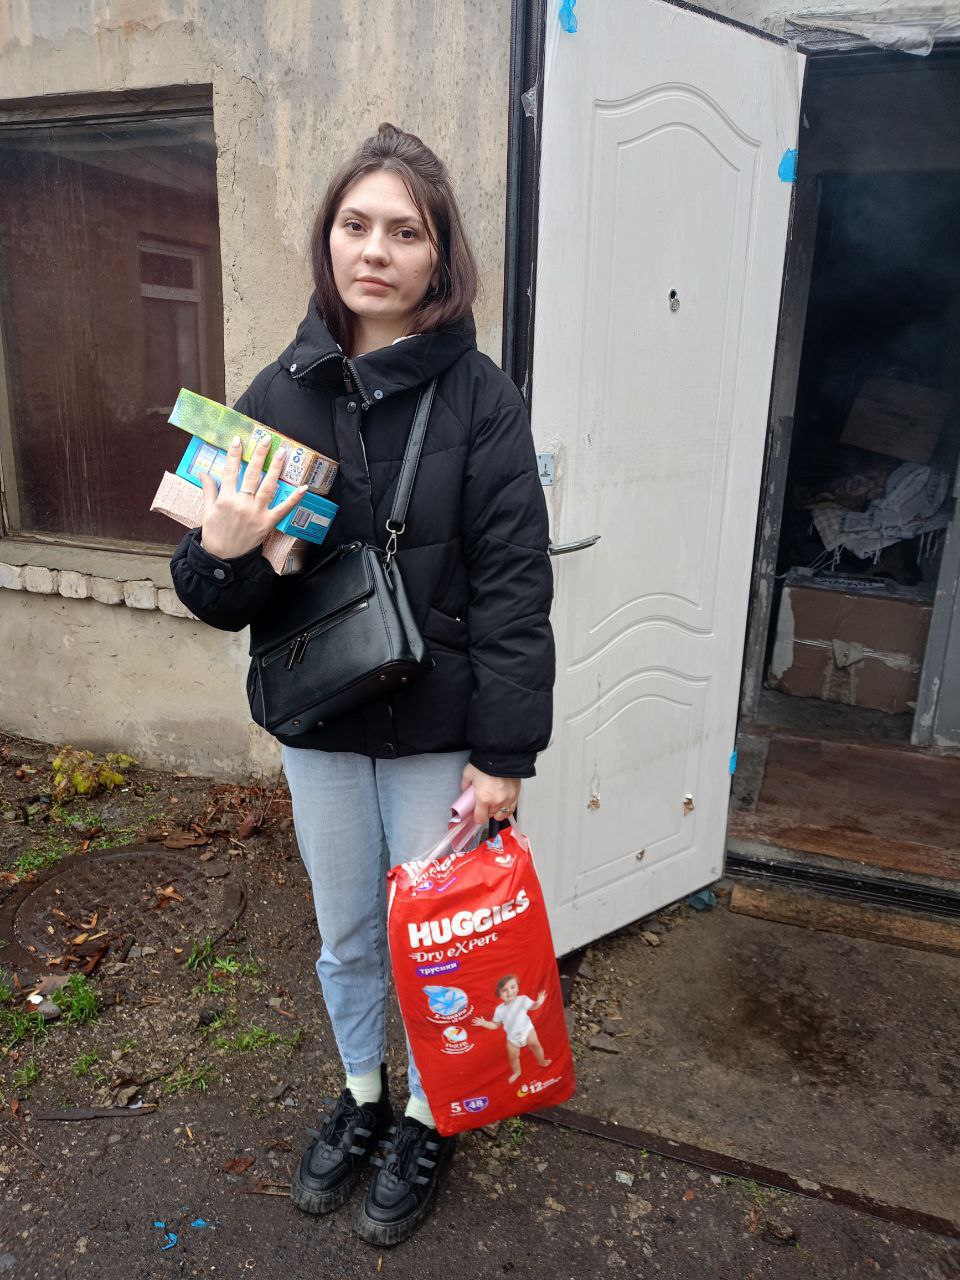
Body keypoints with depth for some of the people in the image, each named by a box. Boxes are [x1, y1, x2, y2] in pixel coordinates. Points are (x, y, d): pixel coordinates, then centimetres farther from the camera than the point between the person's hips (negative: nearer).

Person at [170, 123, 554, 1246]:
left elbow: (512, 588, -12)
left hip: (437, 729, -3)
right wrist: (219, 557, -22)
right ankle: (360, 1098, 49)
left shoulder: (480, 399, -11)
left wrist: (504, 753, -13)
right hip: (317, 727, 3)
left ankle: (424, 1119, 43)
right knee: (346, 935, 21)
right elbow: (229, 596, 1)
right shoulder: (279, 394, -2)